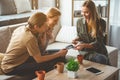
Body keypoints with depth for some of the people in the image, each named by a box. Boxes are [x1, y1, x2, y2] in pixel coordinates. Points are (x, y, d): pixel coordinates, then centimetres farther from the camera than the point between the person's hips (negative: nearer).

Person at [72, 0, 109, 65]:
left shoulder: (101, 22, -11)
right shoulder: (79, 21, -1)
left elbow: (97, 43, -14)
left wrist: (84, 45, -28)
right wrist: (76, 39, -10)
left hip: (99, 51, 1)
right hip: (85, 51, -1)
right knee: (102, 59, -31)